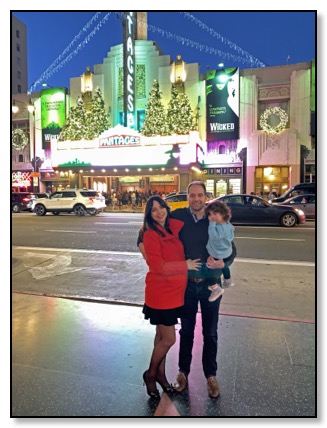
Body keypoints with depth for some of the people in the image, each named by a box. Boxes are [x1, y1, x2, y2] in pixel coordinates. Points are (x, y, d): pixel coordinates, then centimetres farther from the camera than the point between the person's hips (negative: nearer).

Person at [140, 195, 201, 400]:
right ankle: (150, 374, 27)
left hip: (175, 291, 6)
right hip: (160, 292, -6)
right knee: (169, 339, 2)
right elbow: (158, 266, -22)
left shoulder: (174, 226, 1)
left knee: (162, 335, 20)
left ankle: (160, 373, 37)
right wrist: (185, 265, -14)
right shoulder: (150, 235, -17)